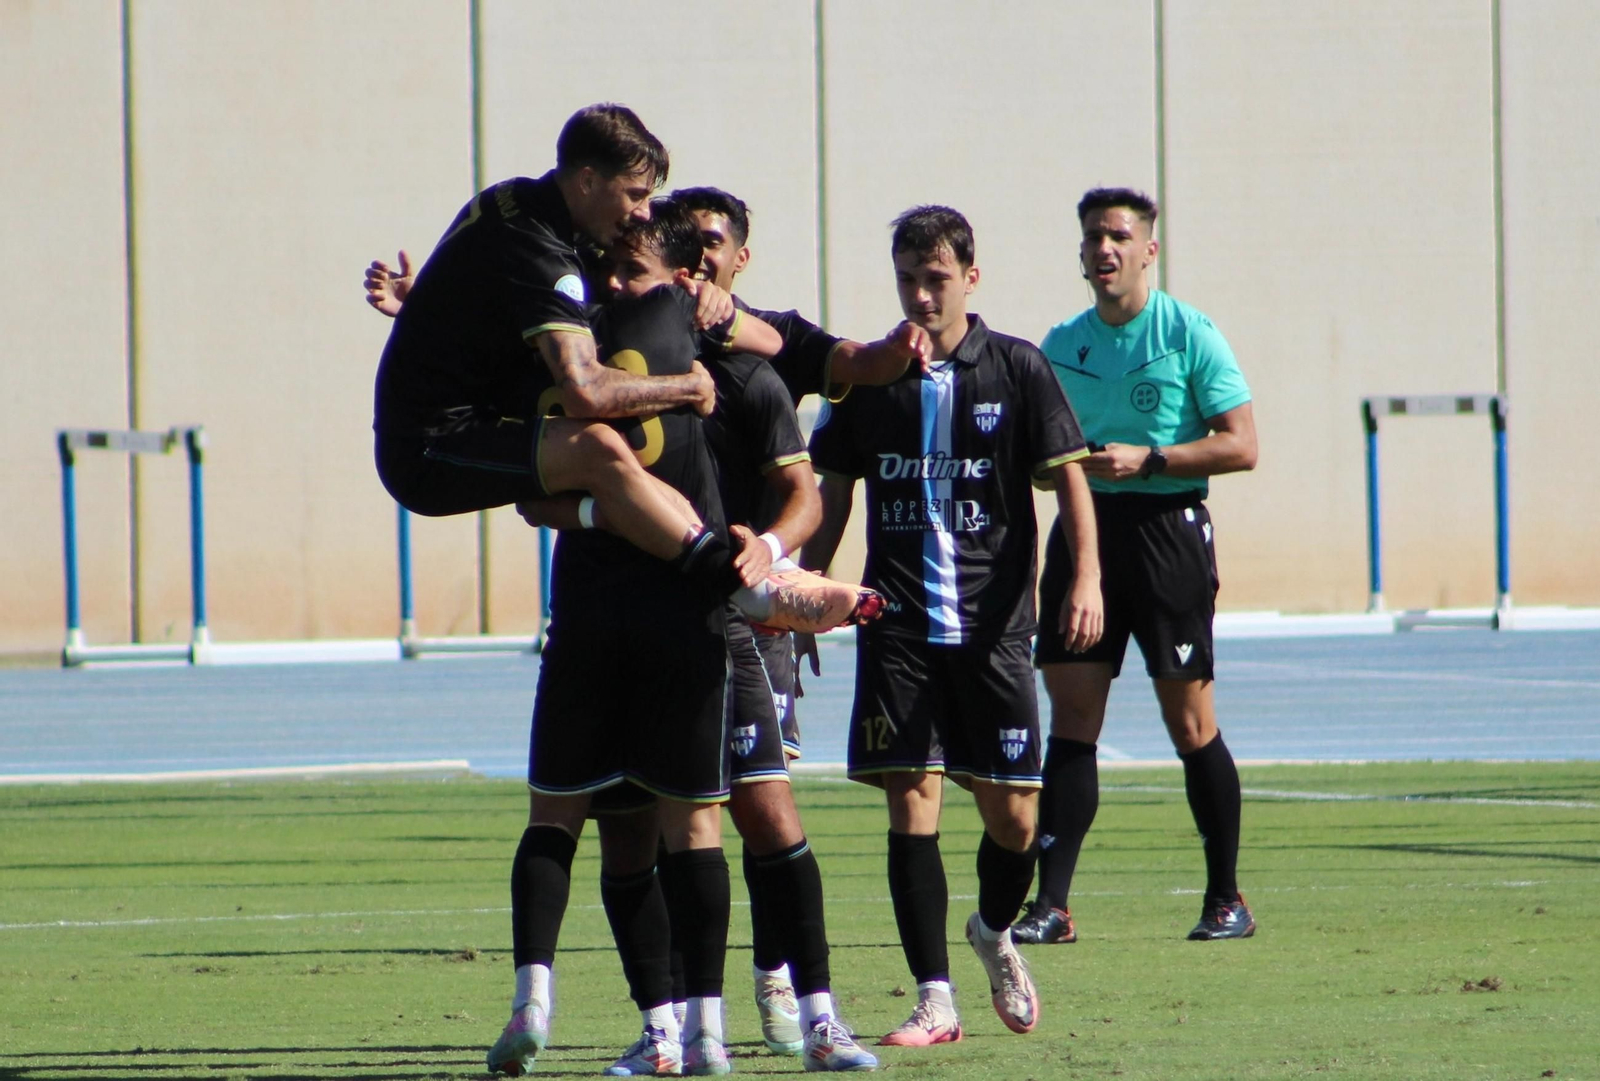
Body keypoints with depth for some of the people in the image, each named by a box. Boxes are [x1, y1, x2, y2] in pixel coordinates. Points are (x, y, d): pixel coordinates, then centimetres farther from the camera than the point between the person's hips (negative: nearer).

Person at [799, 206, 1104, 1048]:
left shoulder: (1017, 370, 2)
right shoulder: (867, 378, 7)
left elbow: (1067, 477, -2)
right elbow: (833, 496, 15)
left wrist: (1085, 579, -15)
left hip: (993, 624, -1)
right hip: (898, 627, 1)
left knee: (1012, 814, 0)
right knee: (911, 802, -7)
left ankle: (995, 934, 31)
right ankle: (934, 1000, -3)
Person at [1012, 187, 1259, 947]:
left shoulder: (1189, 335, -3)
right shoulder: (1061, 345, 12)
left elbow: (1240, 446, -7)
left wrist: (1146, 459, -16)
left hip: (1167, 526, -4)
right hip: (1083, 524, 4)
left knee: (1189, 722, -1)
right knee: (1070, 717, -2)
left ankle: (1227, 898, 11)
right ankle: (1051, 905, -4)